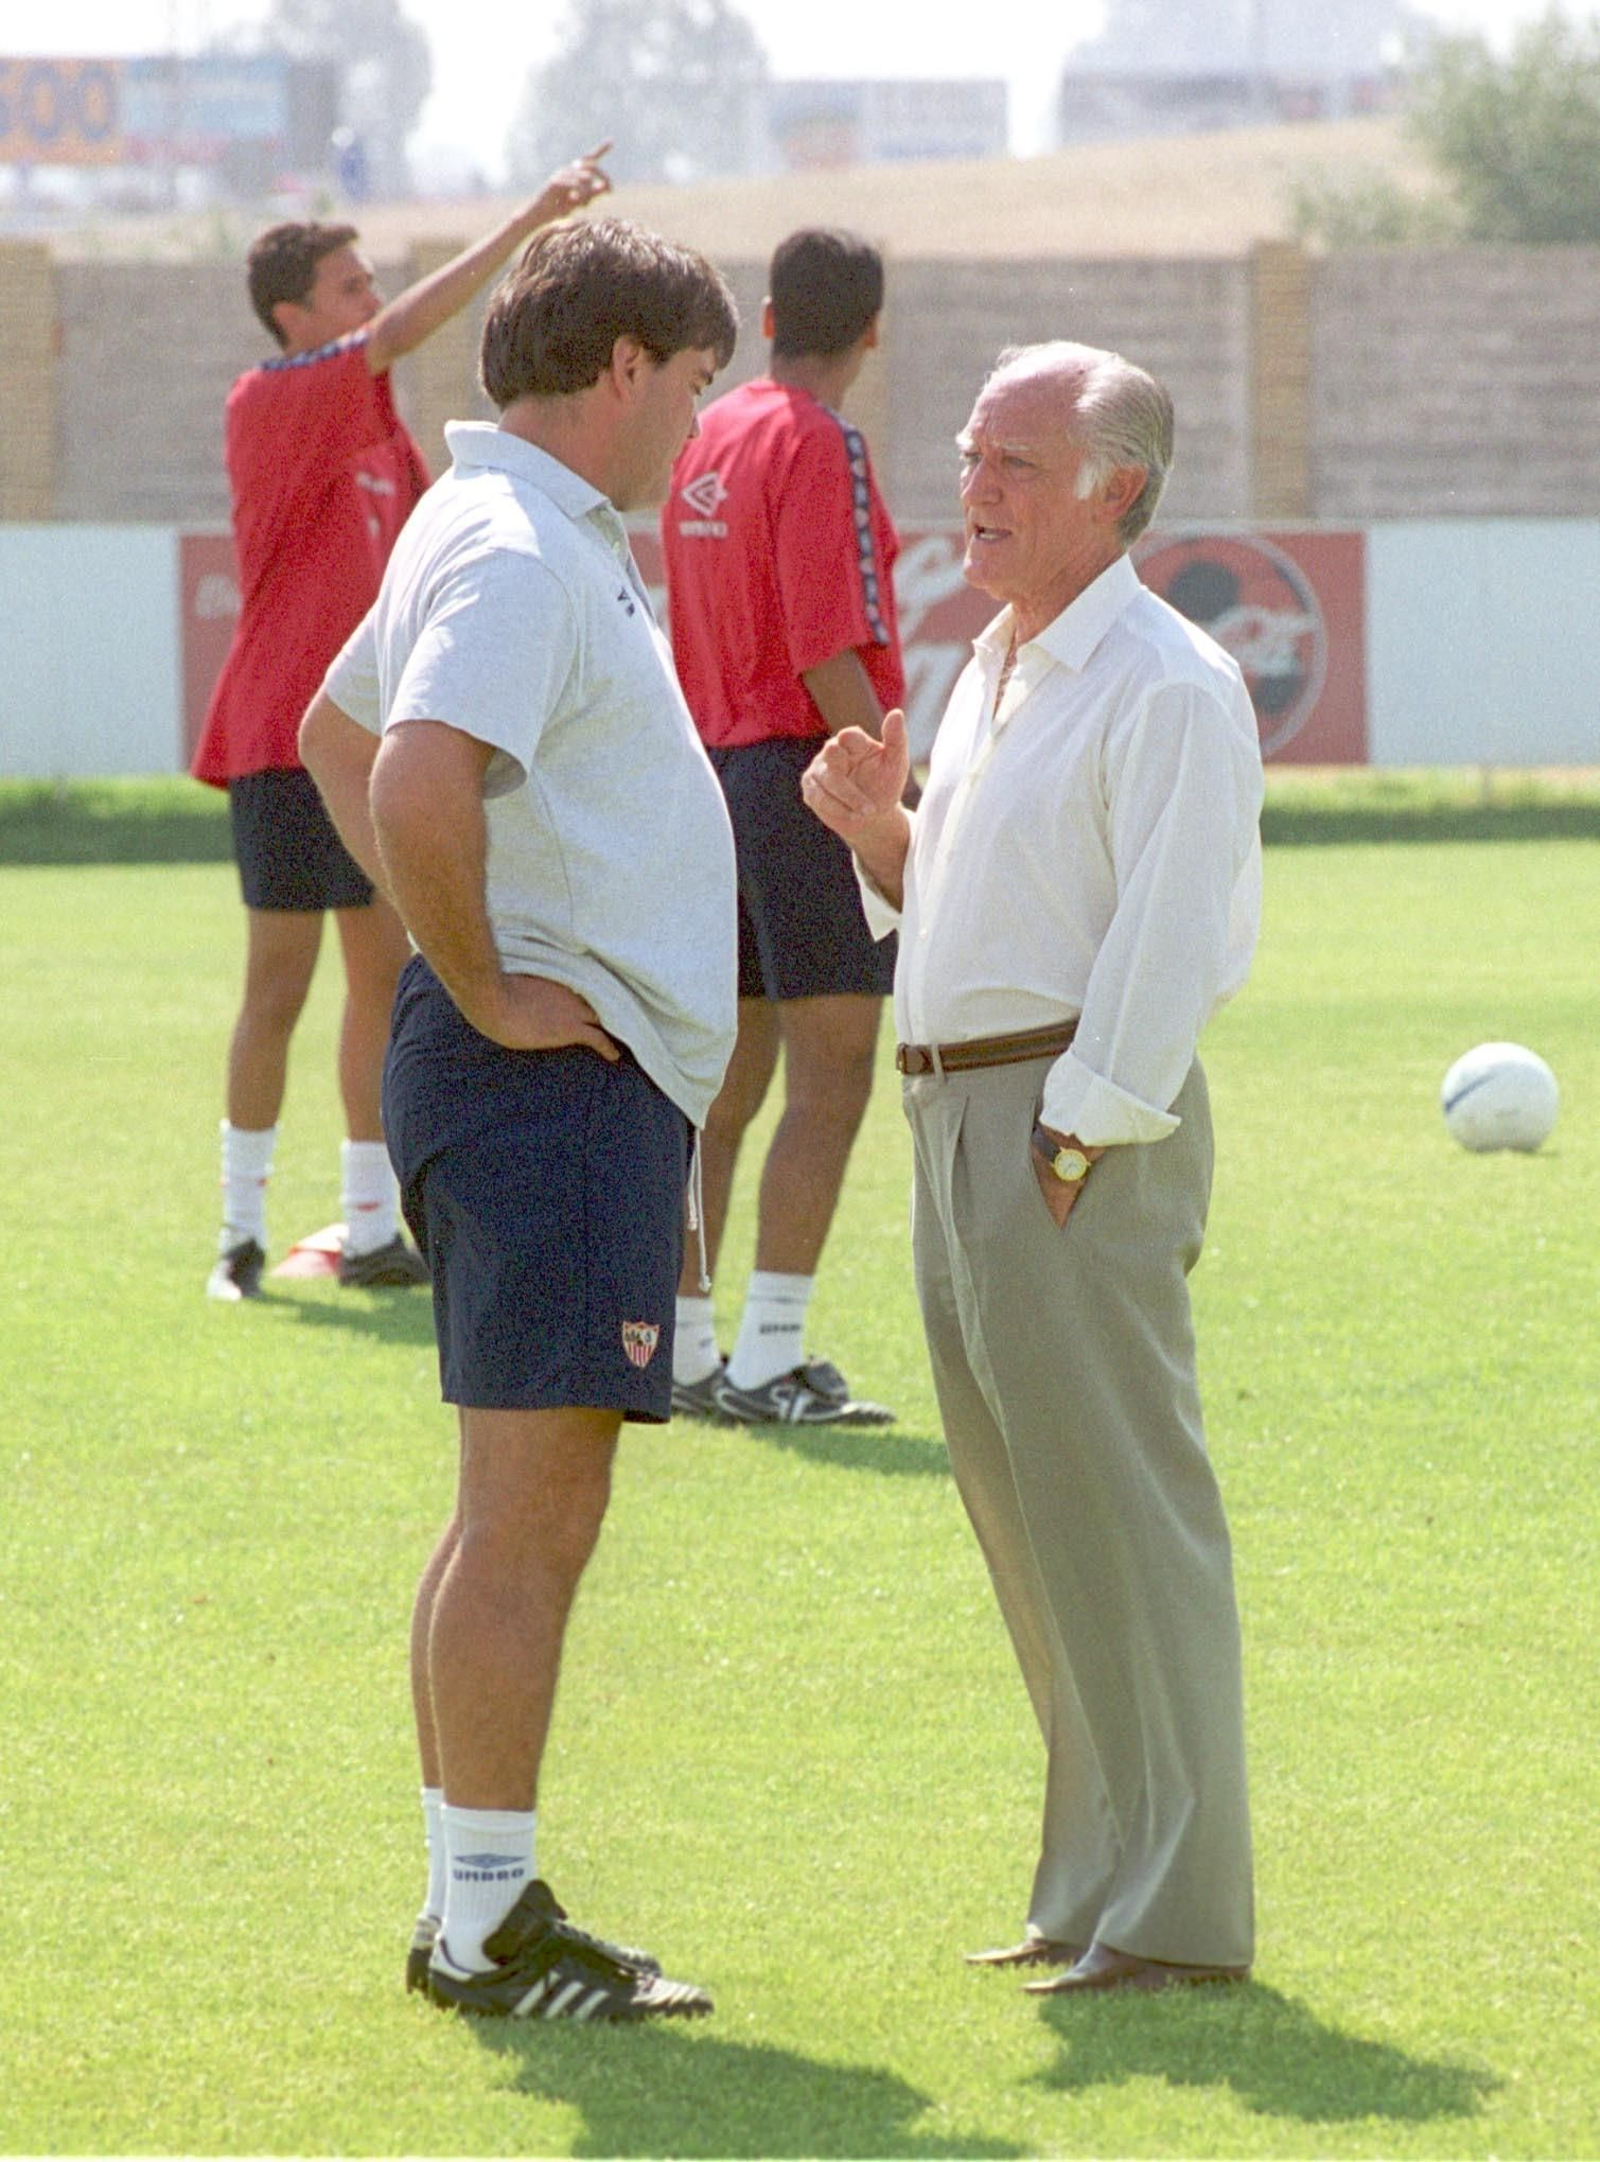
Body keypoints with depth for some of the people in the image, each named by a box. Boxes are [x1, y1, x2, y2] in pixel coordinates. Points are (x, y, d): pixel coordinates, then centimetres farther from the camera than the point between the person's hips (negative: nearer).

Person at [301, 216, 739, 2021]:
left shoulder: (509, 533, 17)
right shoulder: (520, 553, -16)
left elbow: (338, 737, 31)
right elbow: (413, 782, -32)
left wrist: (458, 959, 21)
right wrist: (485, 986, -19)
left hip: (586, 1083, 11)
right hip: (556, 1076, -11)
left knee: (531, 1516, 14)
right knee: (528, 1509, -8)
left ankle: (470, 1907, 19)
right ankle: (488, 1924, -6)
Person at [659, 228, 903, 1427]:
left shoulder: (711, 438, 13)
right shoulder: (820, 443, -12)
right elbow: (828, 653, -18)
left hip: (718, 774, 8)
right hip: (806, 775, -8)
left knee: (723, 1086, 13)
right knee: (828, 1081, -6)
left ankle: (682, 1349, 15)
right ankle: (768, 1361, -10)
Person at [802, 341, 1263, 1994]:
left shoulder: (1164, 690, -12)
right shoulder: (997, 670, 17)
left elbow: (1168, 948, -17)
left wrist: (1076, 1151, -19)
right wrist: (878, 827, 6)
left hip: (1084, 1120, -10)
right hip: (961, 1113, 10)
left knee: (1117, 1514, -7)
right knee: (1023, 1509, 13)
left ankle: (1172, 1910, -4)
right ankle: (1098, 1883, 20)